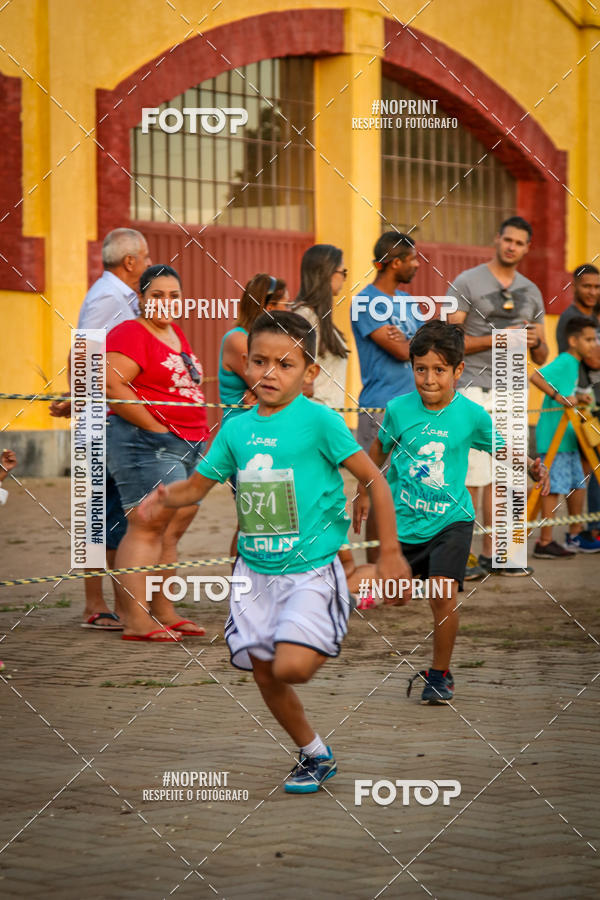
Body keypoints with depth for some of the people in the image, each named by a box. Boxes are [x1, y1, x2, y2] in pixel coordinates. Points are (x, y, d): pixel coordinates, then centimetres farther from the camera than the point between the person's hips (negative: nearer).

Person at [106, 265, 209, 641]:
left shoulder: (177, 333, 18)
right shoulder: (130, 334, -8)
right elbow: (113, 386, -19)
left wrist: (202, 433, 20)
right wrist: (156, 428, -16)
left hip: (190, 446, 9)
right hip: (146, 444, -9)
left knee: (172, 531, 10)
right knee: (148, 526, -13)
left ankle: (164, 611, 16)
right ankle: (136, 620, -14)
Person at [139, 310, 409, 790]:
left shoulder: (318, 420, -12)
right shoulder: (236, 428, 4)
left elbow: (374, 480, -9)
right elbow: (198, 485, 11)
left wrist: (390, 552, -8)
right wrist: (165, 498, -11)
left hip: (310, 570, -6)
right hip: (255, 571, 6)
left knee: (290, 667, -22)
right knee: (265, 676, 10)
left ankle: (328, 645, 12)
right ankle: (316, 755, 31)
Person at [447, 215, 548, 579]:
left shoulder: (531, 292, 16)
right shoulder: (467, 283, -2)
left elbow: (542, 358, 18)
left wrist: (536, 342, -6)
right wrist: (497, 339, -16)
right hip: (475, 389, -6)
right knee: (472, 475, -11)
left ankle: (491, 553, 14)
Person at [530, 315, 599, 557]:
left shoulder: (573, 363, 14)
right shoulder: (563, 362, -15)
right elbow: (536, 377, -29)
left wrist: (577, 398, 6)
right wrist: (559, 397, -30)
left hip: (567, 436, 10)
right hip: (554, 435, -10)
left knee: (578, 484, 15)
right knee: (555, 487, -8)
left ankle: (574, 537, 26)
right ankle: (545, 543, -4)